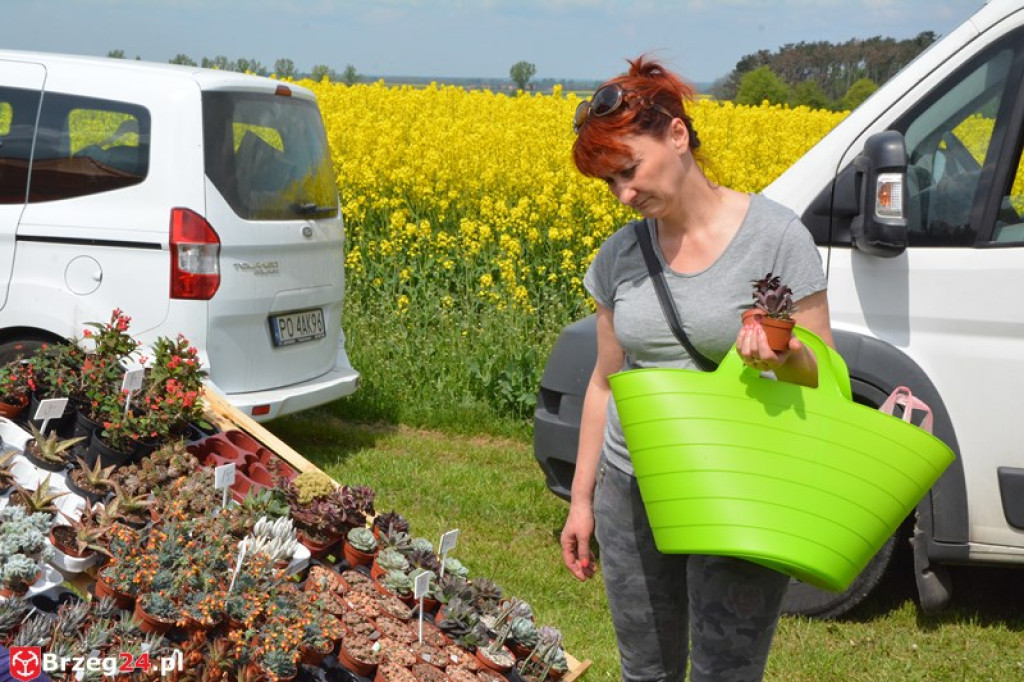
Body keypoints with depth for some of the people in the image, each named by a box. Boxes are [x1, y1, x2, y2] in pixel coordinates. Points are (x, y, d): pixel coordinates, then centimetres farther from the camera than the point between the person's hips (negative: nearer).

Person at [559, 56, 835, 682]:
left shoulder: (775, 235, -11)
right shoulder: (619, 255, 3)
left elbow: (822, 375, -7)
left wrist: (782, 358, -30)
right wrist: (582, 499, 13)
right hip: (632, 493, 5)